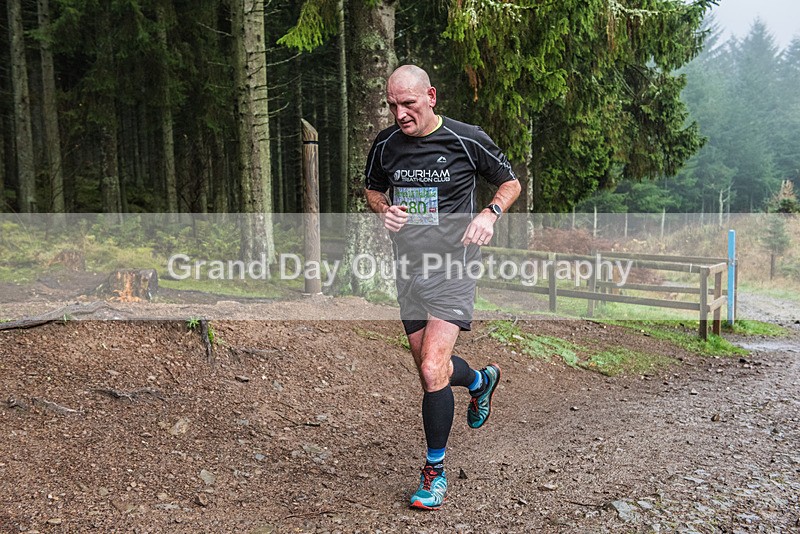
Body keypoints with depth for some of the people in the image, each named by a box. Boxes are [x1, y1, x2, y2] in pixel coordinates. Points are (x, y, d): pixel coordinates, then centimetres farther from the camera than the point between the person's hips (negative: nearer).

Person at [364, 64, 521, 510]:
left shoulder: (467, 140, -8)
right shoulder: (385, 145, 2)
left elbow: (511, 183, 5)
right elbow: (373, 190, 19)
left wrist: (489, 213, -15)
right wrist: (385, 210, -4)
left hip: (453, 268, -5)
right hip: (408, 270, 5)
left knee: (432, 370, -16)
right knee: (432, 369, 15)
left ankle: (436, 473, 5)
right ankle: (482, 380, 51)